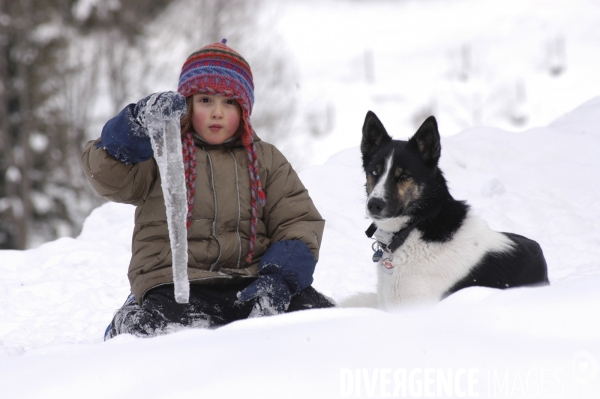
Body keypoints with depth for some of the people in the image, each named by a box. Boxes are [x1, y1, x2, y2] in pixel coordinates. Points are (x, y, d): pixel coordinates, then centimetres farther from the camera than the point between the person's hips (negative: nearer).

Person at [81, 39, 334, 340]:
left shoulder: (265, 160, 21)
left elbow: (299, 222, 13)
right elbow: (106, 172, -8)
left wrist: (279, 279, -7)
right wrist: (142, 121, -26)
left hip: (250, 283, 3)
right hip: (173, 287, -3)